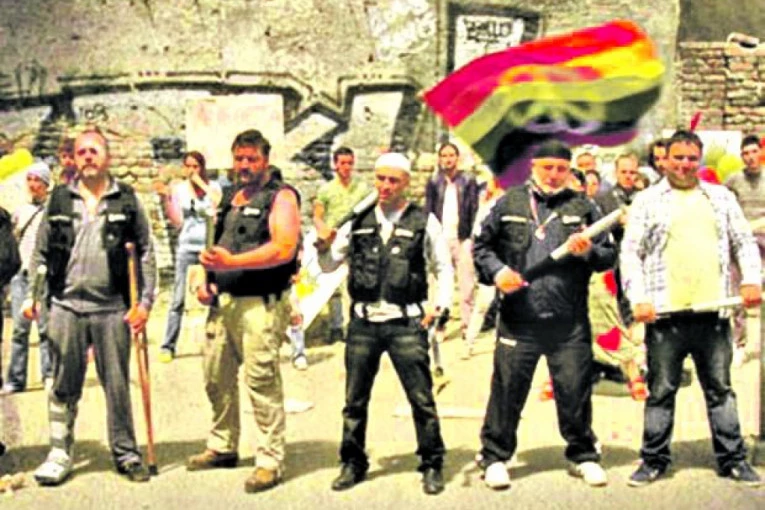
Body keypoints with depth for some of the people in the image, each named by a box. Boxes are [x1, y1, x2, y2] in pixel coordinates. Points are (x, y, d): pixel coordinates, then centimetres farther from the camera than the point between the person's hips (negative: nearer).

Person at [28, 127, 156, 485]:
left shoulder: (126, 200, 4)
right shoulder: (59, 200, 8)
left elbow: (145, 251, 5)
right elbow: (40, 253, 12)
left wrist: (145, 301, -1)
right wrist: (32, 295, 4)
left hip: (113, 308, -1)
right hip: (66, 307, 1)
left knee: (118, 385, 4)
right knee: (64, 386, 8)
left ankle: (126, 453, 15)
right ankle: (60, 453, 18)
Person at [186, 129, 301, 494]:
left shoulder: (281, 197, -5)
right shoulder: (229, 198, 19)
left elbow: (284, 249, -18)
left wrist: (232, 262, -23)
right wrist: (207, 280, 11)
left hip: (260, 304, -8)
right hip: (223, 301, 8)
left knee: (262, 381, -9)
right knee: (216, 377, 13)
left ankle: (270, 461, -2)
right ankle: (222, 447, 29)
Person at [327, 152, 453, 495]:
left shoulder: (424, 222, 3)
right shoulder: (358, 221, 10)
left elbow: (443, 268, 7)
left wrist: (441, 305, -7)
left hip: (406, 323, -3)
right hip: (363, 322, 3)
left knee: (421, 398, -2)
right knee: (355, 399, 8)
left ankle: (432, 465, 12)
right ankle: (353, 463, 22)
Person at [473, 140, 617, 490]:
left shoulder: (583, 207, 10)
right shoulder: (509, 203, 9)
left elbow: (609, 254, 9)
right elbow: (481, 245, 13)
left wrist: (588, 252, -12)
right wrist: (496, 270, -5)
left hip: (570, 323, 1)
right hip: (518, 320, 0)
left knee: (575, 390, 6)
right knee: (507, 389, 3)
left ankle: (583, 455, 24)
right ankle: (494, 457, 17)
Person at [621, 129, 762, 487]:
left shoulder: (721, 198, 15)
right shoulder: (647, 200, 7)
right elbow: (631, 252, 2)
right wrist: (638, 298, -9)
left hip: (713, 311, 2)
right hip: (665, 312, -2)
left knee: (720, 389, 10)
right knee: (661, 391, 5)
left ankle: (733, 459, 19)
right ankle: (654, 460, 15)